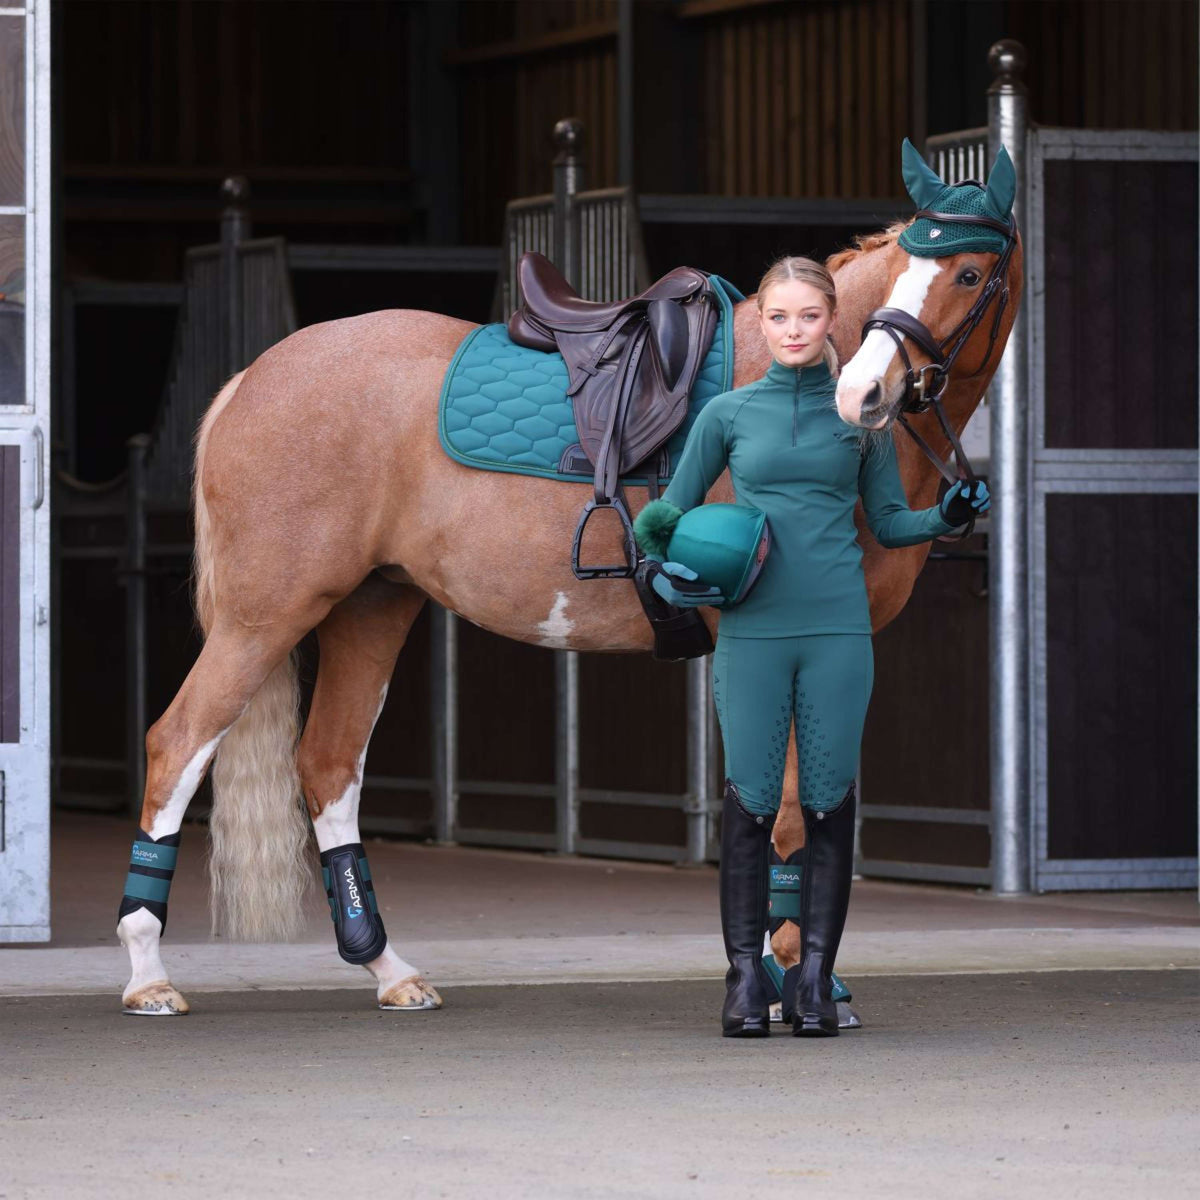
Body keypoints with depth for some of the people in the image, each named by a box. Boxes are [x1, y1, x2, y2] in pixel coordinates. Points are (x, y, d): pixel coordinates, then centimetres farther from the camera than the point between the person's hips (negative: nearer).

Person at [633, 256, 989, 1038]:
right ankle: (746, 978, 3)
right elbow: (674, 511, 14)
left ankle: (815, 977, 7)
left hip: (838, 628, 1)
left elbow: (889, 522, 13)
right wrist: (670, 566, -5)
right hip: (753, 628, -1)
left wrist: (948, 519, -6)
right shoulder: (729, 414, 5)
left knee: (830, 799, 1)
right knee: (752, 800, -2)